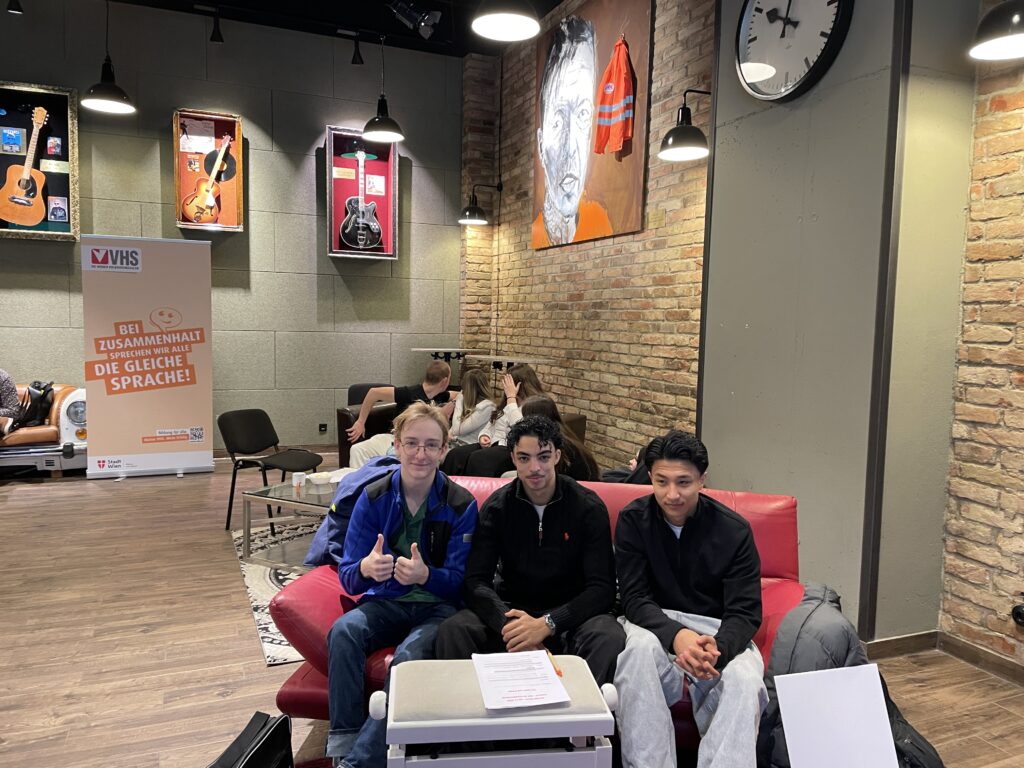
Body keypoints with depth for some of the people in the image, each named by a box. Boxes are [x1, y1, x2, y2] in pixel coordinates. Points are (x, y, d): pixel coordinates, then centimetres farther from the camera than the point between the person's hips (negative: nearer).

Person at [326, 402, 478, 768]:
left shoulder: (461, 504, -8)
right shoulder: (373, 498, -3)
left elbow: (459, 582, -7)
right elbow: (348, 577, -4)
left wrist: (425, 575, -31)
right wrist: (366, 568, -30)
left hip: (439, 606, -2)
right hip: (386, 602, 3)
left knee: (411, 653, -33)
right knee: (343, 631, -29)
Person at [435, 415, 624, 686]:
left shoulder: (589, 507, -7)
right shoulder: (496, 506, -1)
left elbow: (602, 588, -12)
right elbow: (476, 581, -8)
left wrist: (547, 624, -27)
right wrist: (509, 623, -28)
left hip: (570, 614, -1)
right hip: (512, 610, 2)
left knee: (611, 639, -34)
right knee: (452, 631, -27)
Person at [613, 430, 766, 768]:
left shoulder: (734, 530, -7)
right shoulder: (633, 520, -5)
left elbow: (745, 613, -9)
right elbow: (635, 599, -10)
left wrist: (717, 648, -32)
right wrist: (677, 636, -30)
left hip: (717, 632, 0)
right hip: (655, 625, 0)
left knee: (745, 680, -31)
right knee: (639, 646, -33)